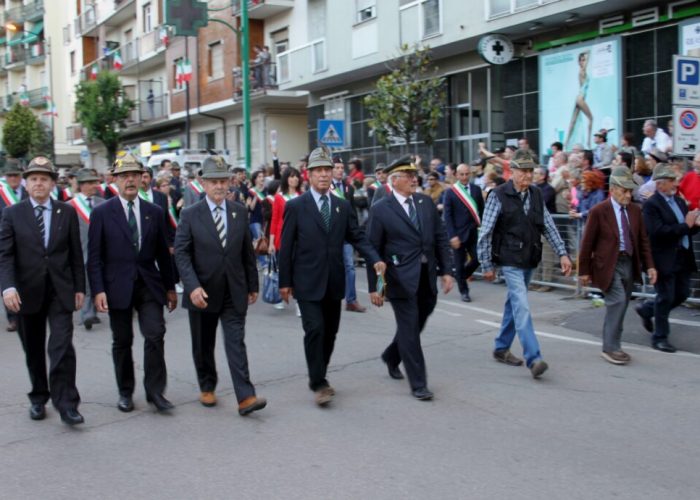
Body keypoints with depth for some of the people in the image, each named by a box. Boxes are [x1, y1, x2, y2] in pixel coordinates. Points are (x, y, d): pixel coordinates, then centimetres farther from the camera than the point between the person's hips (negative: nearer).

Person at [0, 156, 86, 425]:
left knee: (62, 347, -9)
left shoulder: (67, 212, 3)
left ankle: (66, 403, -6)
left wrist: (79, 288, 3)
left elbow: (76, 254, 5)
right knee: (33, 350, 12)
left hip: (60, 290, -1)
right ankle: (38, 398, 28)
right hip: (27, 291, 1)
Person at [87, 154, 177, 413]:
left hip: (149, 285, 2)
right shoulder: (102, 213, -1)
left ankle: (155, 390, 2)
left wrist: (170, 287, 11)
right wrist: (98, 290, -11)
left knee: (155, 335, -10)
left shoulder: (154, 212, 7)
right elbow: (94, 256, -3)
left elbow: (163, 253, 11)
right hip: (118, 286, -1)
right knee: (122, 341, 8)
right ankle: (125, 392, 23)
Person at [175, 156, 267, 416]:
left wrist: (253, 285, 10)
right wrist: (192, 287, -22)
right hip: (202, 292, -1)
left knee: (236, 342, -6)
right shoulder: (190, 215, -5)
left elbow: (248, 252, 9)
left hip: (234, 292, 1)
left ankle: (245, 397, -10)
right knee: (203, 346, 13)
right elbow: (181, 253, -10)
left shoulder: (240, 212, 4)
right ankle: (207, 388, 32)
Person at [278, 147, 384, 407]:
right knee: (315, 329, -11)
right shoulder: (295, 206, -3)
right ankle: (319, 383, 0)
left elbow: (357, 237, 5)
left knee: (330, 332, 11)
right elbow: (286, 246, -2)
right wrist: (284, 282, -3)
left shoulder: (343, 206, 8)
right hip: (308, 282, -4)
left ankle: (318, 377, 29)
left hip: (334, 282, 4)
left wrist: (375, 259, -13)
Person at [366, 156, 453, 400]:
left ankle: (391, 356, 43)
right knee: (410, 331, 0)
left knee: (414, 326, 16)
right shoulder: (380, 210, -7)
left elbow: (441, 238, 10)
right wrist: (373, 287, -7)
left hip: (427, 278, 5)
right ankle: (418, 383, 10)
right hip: (402, 280, -5)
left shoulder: (426, 202, 7)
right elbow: (373, 250, -6)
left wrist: (446, 270, 2)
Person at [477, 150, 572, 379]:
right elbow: (485, 233, -9)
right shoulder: (499, 196, -11)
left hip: (529, 261, 6)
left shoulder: (536, 195, 6)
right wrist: (486, 265, -8)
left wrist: (562, 253, -1)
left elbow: (549, 227, 8)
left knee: (514, 305, 16)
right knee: (522, 308, -14)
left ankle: (501, 348, 30)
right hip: (510, 261, -6)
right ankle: (533, 359, -18)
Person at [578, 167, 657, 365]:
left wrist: (649, 265, 5)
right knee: (618, 301, -16)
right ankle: (610, 347, -7)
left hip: (629, 263, 6)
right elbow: (587, 243, -6)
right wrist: (584, 271, -5)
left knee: (620, 306, 10)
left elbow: (643, 240, 13)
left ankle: (613, 346, 22)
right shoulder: (599, 211, -8)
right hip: (608, 265, -6)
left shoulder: (635, 210, 8)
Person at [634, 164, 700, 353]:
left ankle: (647, 309, 35)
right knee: (666, 298, 2)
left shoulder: (679, 200, 11)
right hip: (665, 259, -8)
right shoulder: (651, 204, -14)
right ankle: (660, 337, 16)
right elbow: (658, 232, -25)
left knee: (682, 294, 15)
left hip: (682, 257, 8)